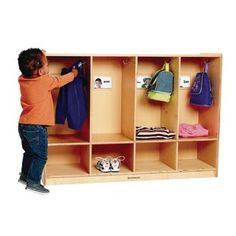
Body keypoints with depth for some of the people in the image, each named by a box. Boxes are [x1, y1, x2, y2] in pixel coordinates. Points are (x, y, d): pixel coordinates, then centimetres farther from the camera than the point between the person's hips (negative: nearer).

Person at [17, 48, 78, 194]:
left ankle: (24, 175, 35)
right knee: (40, 156, 3)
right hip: (37, 127, -8)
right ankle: (33, 182, 6)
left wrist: (41, 56, 20)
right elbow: (60, 81, 0)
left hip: (24, 125, 8)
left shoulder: (23, 79, 0)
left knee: (29, 152, 23)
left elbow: (29, 71, 23)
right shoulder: (45, 81, -17)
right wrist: (73, 74, 18)